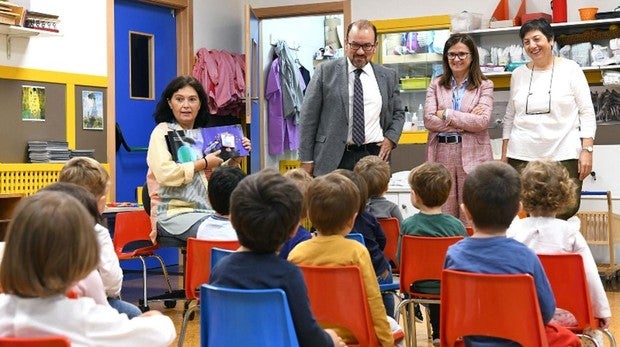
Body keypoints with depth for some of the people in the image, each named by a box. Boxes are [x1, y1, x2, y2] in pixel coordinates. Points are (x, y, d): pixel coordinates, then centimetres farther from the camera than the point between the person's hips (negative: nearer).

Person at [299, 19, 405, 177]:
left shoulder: (388, 76, 11)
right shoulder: (326, 71, 2)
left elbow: (398, 113, 22)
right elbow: (309, 116, 2)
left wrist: (391, 138, 2)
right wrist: (307, 160, -1)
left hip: (374, 156, 2)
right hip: (333, 160, -2)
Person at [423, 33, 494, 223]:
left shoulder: (484, 85, 7)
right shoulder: (436, 85, 12)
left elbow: (482, 121, -7)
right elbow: (429, 120, 0)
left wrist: (446, 114, -5)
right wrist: (466, 121, -6)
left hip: (472, 156, -2)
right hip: (441, 155, 2)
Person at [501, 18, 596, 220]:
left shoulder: (570, 69, 3)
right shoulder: (518, 74, 12)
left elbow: (587, 112, 1)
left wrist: (587, 150, -8)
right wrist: (504, 155, 13)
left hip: (563, 156, -2)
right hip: (522, 156, 3)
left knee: (564, 214, -8)